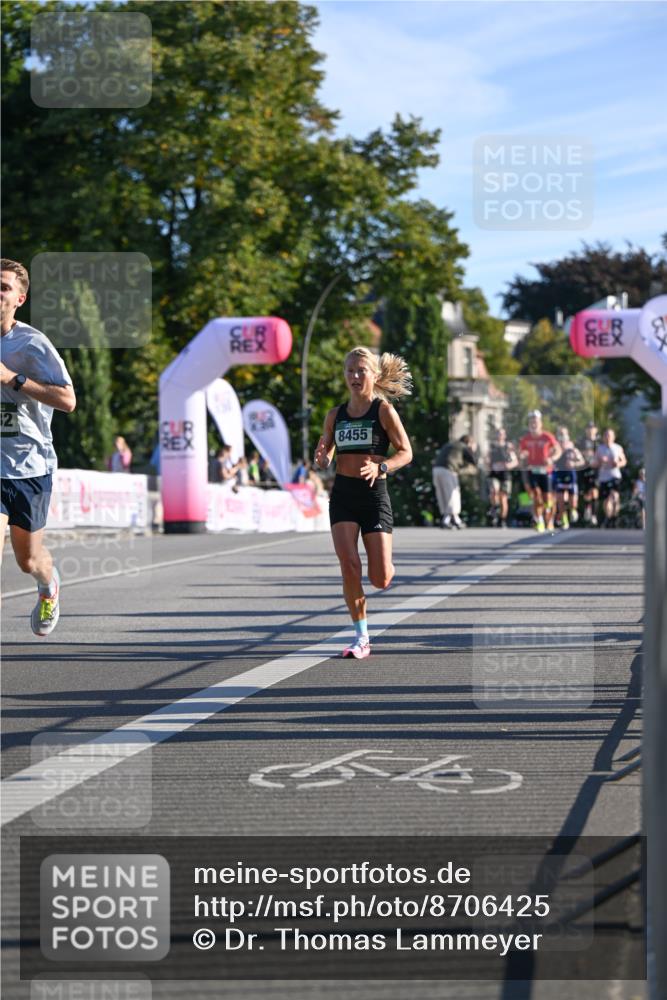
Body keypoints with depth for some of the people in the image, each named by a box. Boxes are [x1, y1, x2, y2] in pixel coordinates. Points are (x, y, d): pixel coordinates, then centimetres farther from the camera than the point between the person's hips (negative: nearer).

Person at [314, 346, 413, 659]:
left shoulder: (384, 410, -4)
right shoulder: (335, 415, 8)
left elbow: (405, 452, -4)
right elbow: (325, 459, 14)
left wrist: (380, 467, -22)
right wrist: (321, 459, -10)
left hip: (374, 495, -3)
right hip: (343, 495, 3)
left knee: (379, 580, -5)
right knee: (349, 566, -13)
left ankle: (386, 569, 35)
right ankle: (361, 637, 0)